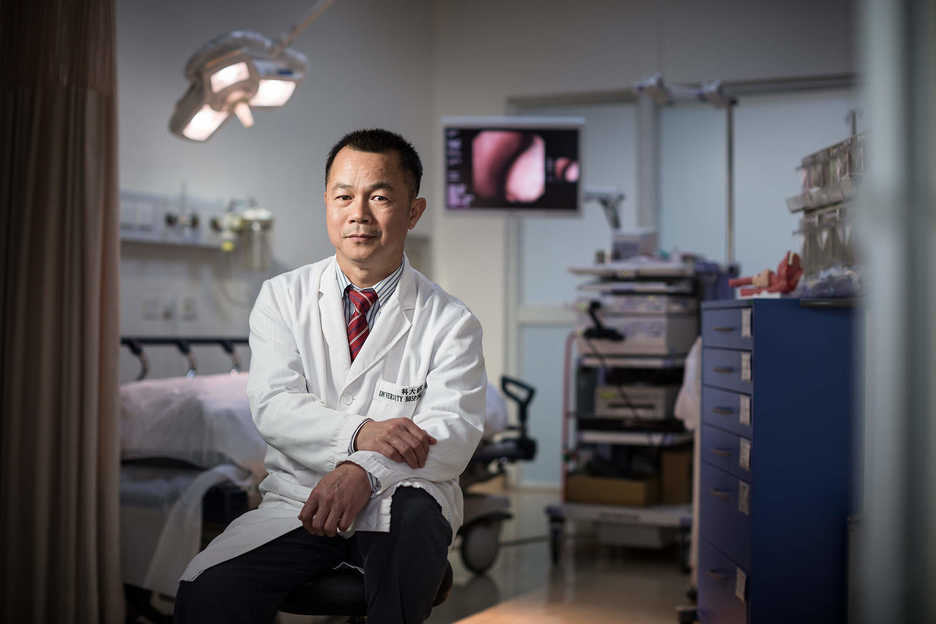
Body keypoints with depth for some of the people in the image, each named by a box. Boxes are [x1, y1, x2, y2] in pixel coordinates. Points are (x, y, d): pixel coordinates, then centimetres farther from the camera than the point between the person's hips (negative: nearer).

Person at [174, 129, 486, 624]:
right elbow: (272, 406, -6)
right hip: (296, 502, 1)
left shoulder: (449, 321, 0)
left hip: (396, 509, 0)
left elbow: (454, 435, -12)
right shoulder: (281, 297, 6)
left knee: (416, 512, -37)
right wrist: (359, 433, -25)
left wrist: (367, 470, -31)